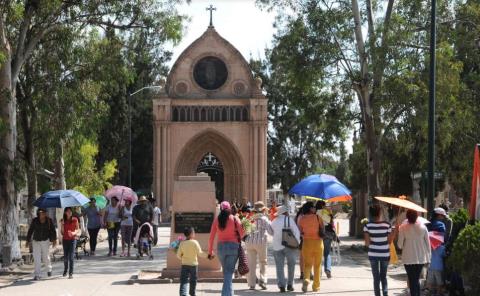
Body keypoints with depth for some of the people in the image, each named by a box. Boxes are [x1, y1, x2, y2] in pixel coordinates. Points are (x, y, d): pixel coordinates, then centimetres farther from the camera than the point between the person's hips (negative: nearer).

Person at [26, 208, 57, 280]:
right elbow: (30, 231, 3)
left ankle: (49, 269, 36)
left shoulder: (49, 220, -1)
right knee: (37, 258, -8)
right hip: (36, 241, 0)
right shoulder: (35, 220, 0)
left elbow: (53, 230, 2)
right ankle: (37, 275, -8)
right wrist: (28, 241, 2)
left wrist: (54, 240, -6)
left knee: (45, 257, 6)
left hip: (45, 240, 0)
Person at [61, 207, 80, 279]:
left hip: (72, 239, -2)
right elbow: (62, 232, 5)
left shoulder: (75, 220, 1)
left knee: (71, 257, -10)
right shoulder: (63, 221, 6)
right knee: (65, 256, 7)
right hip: (65, 240, 2)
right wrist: (62, 224, -9)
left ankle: (71, 273, -9)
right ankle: (65, 271, 31)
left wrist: (74, 233, -17)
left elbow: (78, 229, 3)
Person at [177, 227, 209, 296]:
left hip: (184, 264, 1)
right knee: (193, 281, 15)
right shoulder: (195, 242, -10)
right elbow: (200, 253, -14)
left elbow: (178, 255, 3)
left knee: (184, 281, -3)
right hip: (193, 264, -1)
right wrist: (207, 255, -4)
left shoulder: (182, 243, -1)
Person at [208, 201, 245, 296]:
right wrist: (238, 239, 17)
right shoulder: (235, 219, -4)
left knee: (226, 271, 18)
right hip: (233, 246, -2)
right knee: (228, 273, 0)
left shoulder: (216, 220, 0)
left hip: (221, 247, 2)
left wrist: (210, 250, 7)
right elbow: (242, 234, -6)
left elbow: (212, 236, 0)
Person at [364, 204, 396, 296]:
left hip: (373, 254, 0)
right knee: (383, 276, 16)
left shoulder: (368, 226, -9)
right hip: (385, 254, 0)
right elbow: (389, 241, -4)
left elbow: (367, 243, -9)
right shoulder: (387, 225, -10)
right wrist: (395, 231, 5)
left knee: (376, 278, 7)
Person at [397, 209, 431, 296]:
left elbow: (400, 244, -7)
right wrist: (428, 257, 10)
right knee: (417, 279, 17)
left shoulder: (403, 228, -10)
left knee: (412, 280, 4)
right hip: (421, 258, 3)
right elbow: (428, 243, 2)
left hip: (409, 258, -3)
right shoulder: (423, 227, -2)